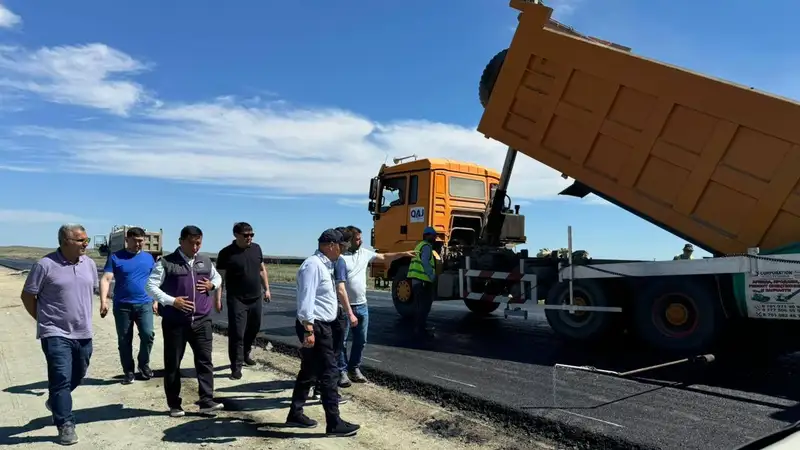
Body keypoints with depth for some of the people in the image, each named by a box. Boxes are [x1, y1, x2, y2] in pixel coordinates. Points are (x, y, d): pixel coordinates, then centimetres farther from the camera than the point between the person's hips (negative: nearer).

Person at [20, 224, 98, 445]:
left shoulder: (89, 264, 3)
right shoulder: (45, 265, -13)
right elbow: (27, 295, -5)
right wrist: (43, 319, -1)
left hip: (83, 333, 6)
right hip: (56, 334, -6)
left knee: (77, 376, 20)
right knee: (61, 378, -6)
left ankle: (55, 403, 46)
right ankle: (65, 425, 5)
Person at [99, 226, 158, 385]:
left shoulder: (148, 258, 9)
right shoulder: (115, 257, 0)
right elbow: (106, 279, -8)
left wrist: (155, 300, 11)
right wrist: (103, 301, -20)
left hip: (144, 304, 1)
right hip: (122, 305, -1)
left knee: (148, 334, -11)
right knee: (124, 341, 6)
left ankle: (144, 364, 12)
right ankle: (128, 371, 19)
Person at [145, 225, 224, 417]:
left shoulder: (206, 262, 10)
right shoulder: (166, 263, -5)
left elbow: (217, 277, 26)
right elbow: (151, 286, -7)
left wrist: (212, 284, 2)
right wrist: (171, 301, -18)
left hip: (202, 320, 3)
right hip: (175, 321, -3)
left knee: (205, 360, 1)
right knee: (172, 363, 6)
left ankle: (207, 401, 7)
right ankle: (174, 405, 19)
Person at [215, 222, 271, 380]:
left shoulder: (256, 248, 4)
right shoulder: (226, 253, -10)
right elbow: (220, 277, -9)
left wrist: (266, 289, 11)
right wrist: (218, 298, -13)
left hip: (255, 298, 5)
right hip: (237, 300, -5)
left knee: (253, 329, 18)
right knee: (236, 333, -5)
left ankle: (246, 353, 41)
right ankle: (236, 366, 4)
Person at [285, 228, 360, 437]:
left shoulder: (324, 265, 14)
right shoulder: (313, 265, -18)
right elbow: (306, 299, -25)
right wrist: (309, 329, -28)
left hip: (323, 326, 10)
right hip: (315, 326, -10)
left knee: (309, 372, 17)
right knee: (328, 373, -5)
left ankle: (295, 414, 29)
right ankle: (334, 424, 3)